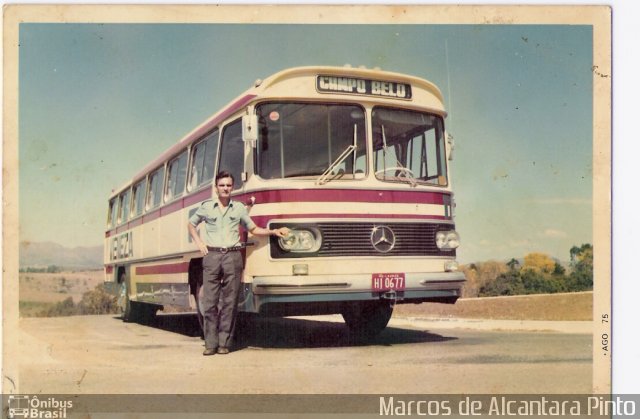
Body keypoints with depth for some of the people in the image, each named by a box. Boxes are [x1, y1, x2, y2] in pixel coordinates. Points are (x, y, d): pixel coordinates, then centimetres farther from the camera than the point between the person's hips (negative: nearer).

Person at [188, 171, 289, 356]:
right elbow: (191, 224, 24)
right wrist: (199, 243, 10)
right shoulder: (206, 207, 9)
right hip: (211, 256, 0)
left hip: (232, 256, 0)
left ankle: (224, 343, 5)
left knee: (229, 302, -1)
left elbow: (254, 229, 17)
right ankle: (210, 343, 3)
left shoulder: (239, 208, 11)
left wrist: (274, 232, 4)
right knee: (209, 302, -3)